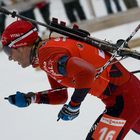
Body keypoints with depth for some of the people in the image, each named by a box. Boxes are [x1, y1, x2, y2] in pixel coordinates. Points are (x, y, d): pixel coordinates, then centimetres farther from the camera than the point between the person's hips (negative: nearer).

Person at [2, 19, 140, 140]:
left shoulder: (48, 55, -20)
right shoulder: (50, 46, 10)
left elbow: (86, 73, -36)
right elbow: (61, 95, 18)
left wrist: (73, 106, -23)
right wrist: (29, 99, 6)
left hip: (122, 97, -10)